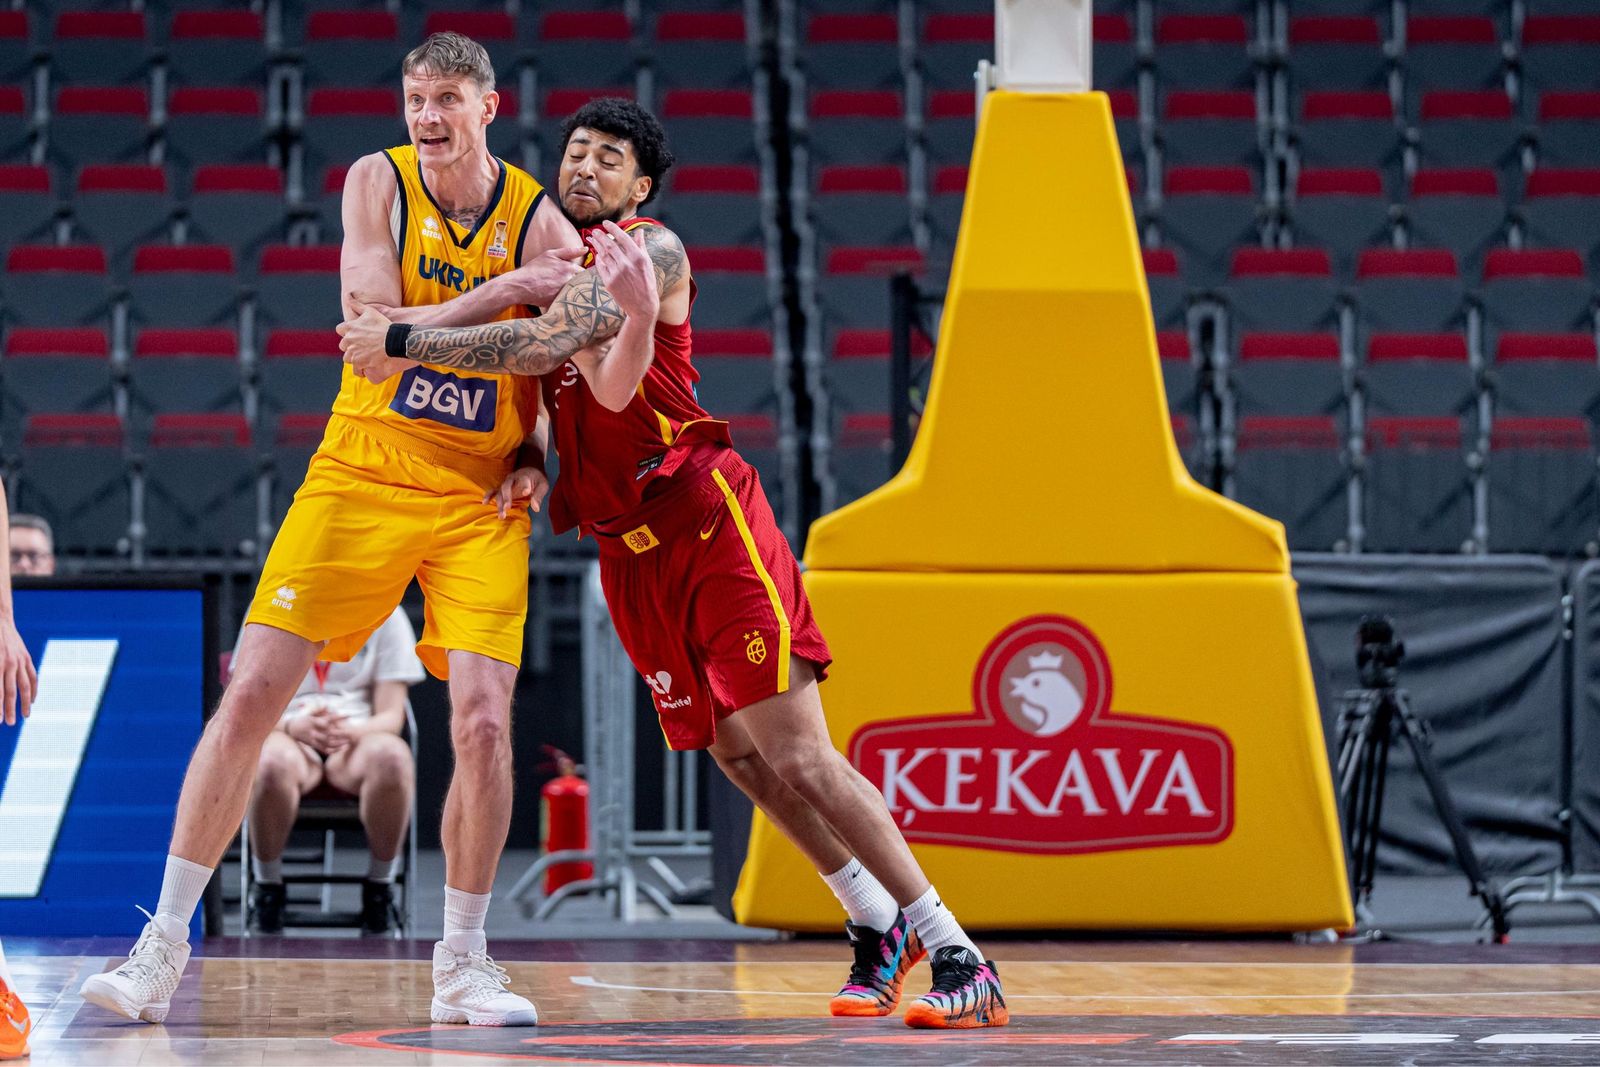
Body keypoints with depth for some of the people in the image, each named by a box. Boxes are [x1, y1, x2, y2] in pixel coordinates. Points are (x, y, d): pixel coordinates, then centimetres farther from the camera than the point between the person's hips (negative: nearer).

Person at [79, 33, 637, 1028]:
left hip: (479, 499, 0)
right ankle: (164, 947, 2)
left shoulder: (538, 220, -5)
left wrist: (535, 457, -10)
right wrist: (504, 292, -25)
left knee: (484, 721, -13)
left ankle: (463, 963, 5)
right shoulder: (379, 182, -6)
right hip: (361, 475, 0)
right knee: (251, 696, -7)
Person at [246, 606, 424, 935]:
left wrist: (351, 731, -21)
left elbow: (391, 716, 2)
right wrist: (295, 726, -18)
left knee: (392, 757, -37)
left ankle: (380, 885, -16)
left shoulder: (386, 615, 6)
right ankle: (267, 883, -17)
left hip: (358, 737, 0)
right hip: (290, 736, 0)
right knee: (272, 762, -39)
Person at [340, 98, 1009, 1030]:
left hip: (709, 522, -7)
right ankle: (878, 929, 23)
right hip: (627, 552, 7)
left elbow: (548, 343, -24)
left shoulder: (652, 250, -9)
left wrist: (401, 343, -20)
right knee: (741, 758, 8)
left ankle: (958, 955, -10)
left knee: (798, 756, -12)